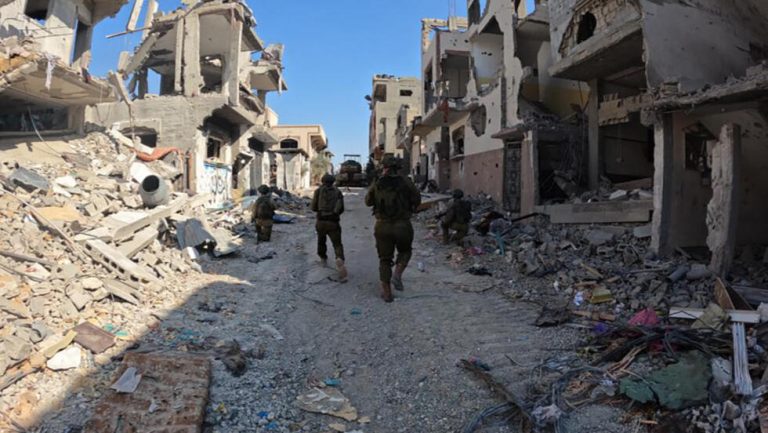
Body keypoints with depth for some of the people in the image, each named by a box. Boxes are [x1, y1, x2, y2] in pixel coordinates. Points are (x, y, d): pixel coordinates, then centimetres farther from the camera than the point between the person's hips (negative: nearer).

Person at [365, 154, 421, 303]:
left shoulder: (376, 185, -1)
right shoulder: (405, 182, -6)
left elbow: (368, 202, 12)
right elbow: (417, 199, -5)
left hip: (383, 226, 1)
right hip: (403, 225, -1)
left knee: (385, 259, 12)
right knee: (405, 251, 25)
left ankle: (386, 292, 12)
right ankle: (397, 275, 2)